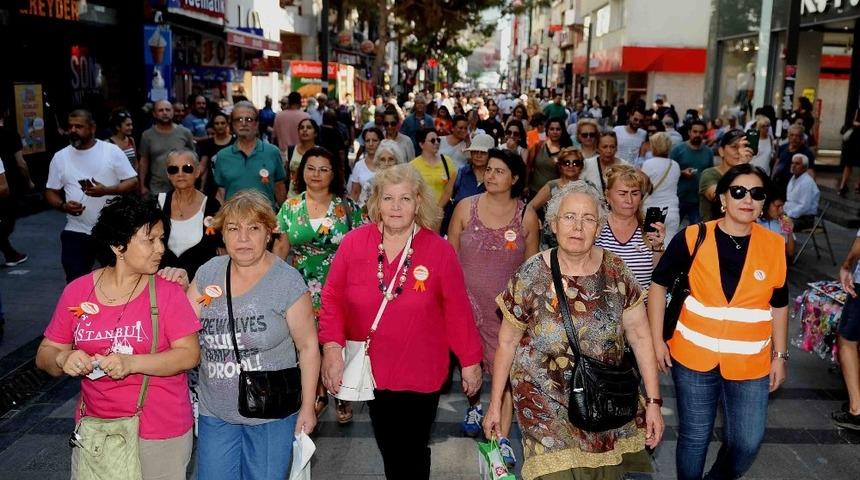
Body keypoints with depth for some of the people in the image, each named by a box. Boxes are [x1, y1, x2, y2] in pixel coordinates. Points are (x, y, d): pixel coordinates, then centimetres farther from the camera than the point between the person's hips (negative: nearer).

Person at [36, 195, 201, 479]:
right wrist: (64, 359, -18)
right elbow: (45, 355, 4)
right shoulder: (77, 292, -2)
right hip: (94, 428, 3)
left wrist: (131, 363, -26)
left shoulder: (167, 291, -10)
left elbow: (190, 354, -14)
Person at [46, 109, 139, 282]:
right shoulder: (60, 157, 4)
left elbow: (132, 182, -5)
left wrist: (106, 190, -22)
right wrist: (63, 206, -12)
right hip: (76, 232, 2)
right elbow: (51, 192, 10)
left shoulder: (112, 151, -4)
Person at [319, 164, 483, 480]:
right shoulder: (353, 243, -8)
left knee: (413, 454, 13)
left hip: (421, 374, -1)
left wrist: (470, 360, 0)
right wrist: (332, 346, -14)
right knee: (388, 448, 19)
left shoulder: (440, 250, -11)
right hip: (372, 370, 2)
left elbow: (457, 310, -5)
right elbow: (333, 298, -3)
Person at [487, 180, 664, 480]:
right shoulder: (530, 276, -11)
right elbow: (507, 343, -2)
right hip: (546, 402, -2)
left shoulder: (616, 272, -6)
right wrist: (495, 404, 2)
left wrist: (653, 402, -1)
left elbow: (639, 336, 0)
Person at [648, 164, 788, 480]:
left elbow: (779, 306, 8)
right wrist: (656, 340, -4)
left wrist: (779, 355, 10)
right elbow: (658, 285, -1)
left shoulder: (776, 247, -4)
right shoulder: (692, 238, -11)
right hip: (694, 357, -2)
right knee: (694, 437, 10)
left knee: (748, 443, 9)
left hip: (750, 363, 2)